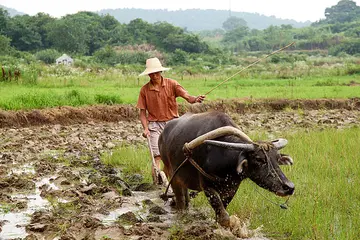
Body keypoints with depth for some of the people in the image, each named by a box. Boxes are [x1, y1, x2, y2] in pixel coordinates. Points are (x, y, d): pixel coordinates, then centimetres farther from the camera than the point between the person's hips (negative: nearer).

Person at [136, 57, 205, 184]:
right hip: (155, 125, -1)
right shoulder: (145, 90, 1)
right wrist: (145, 128, -12)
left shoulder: (171, 84, -2)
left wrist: (195, 99, -37)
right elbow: (142, 112, 3)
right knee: (157, 156, -10)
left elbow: (187, 96, -14)